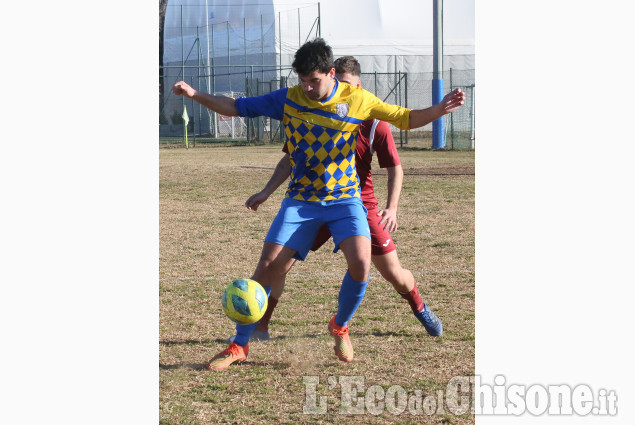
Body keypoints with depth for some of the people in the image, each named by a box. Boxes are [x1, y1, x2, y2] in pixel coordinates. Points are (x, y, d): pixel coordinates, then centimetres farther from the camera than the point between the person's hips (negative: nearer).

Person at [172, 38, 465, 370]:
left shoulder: (356, 100, -5)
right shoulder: (288, 99, -3)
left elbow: (406, 119, 0)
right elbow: (236, 107, 2)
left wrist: (440, 109, -17)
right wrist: (196, 95, -10)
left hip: (344, 197, -1)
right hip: (300, 199, 1)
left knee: (360, 262, -23)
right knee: (268, 267, -8)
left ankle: (340, 327, 7)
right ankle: (239, 346, 7)